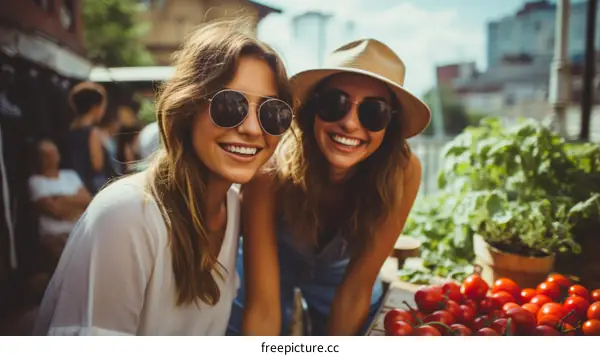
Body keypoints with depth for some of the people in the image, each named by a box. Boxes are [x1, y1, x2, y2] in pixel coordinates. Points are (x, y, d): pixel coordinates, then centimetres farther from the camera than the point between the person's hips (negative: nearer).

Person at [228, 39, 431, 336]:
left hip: (340, 272, 2)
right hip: (265, 266, -1)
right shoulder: (268, 174, -36)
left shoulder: (403, 172, -32)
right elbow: (262, 308, -34)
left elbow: (356, 288, -24)